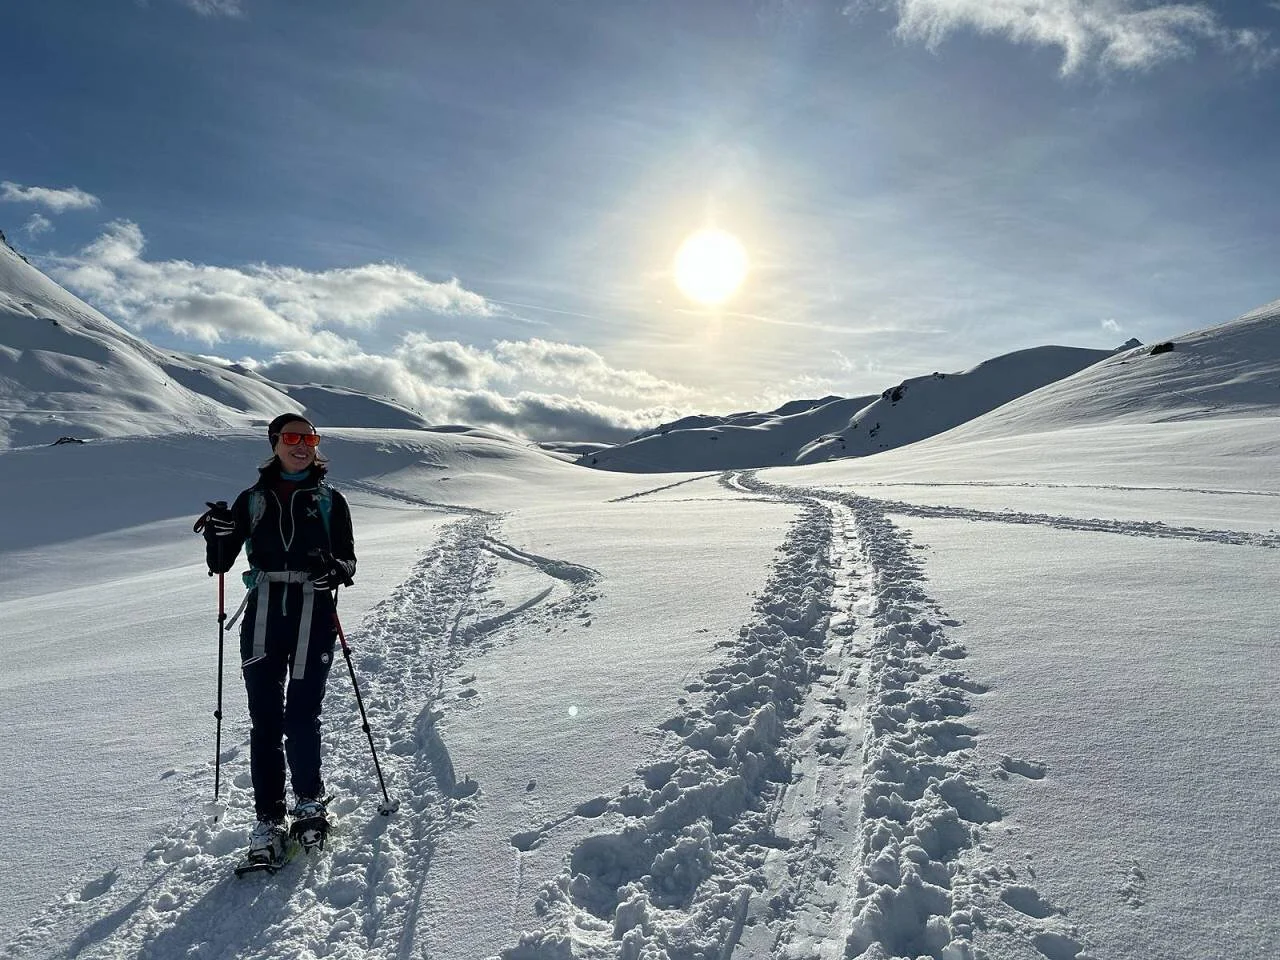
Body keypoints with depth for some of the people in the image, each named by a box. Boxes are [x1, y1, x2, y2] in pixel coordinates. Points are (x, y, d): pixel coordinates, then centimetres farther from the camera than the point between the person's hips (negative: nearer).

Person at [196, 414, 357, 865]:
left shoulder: (330, 500, 7)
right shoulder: (253, 499, 10)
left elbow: (348, 561, 6)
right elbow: (220, 564, 9)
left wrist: (334, 570, -16)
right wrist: (219, 533, -12)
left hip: (313, 617, -1)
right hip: (263, 616, 2)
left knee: (302, 719, 0)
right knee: (265, 721, 3)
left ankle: (309, 801, 23)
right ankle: (268, 819, 14)